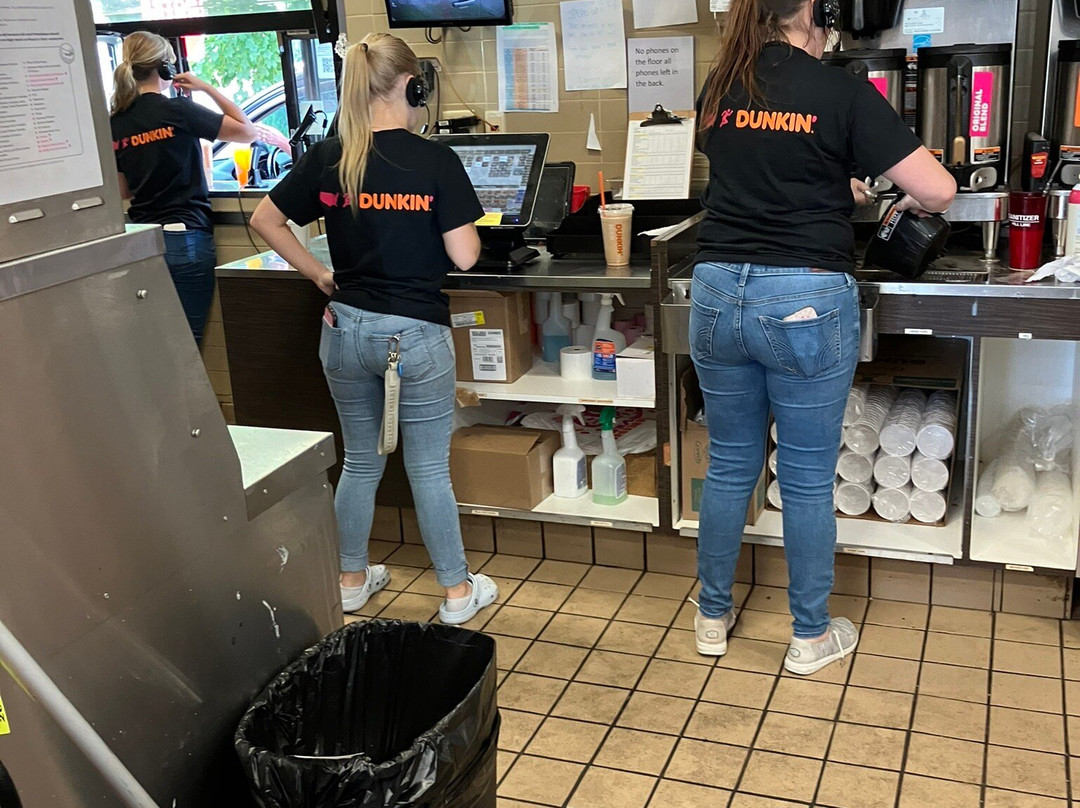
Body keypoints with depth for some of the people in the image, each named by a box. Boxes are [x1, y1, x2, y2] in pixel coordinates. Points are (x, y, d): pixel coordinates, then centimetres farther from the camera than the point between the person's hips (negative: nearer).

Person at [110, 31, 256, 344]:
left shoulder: (115, 123, 6)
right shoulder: (178, 111, -10)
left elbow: (123, 191, 15)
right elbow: (247, 131, -4)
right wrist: (207, 88, 3)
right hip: (184, 239, -6)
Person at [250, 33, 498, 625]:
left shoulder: (326, 158, -1)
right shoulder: (435, 161, -13)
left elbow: (265, 221, 7)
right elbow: (464, 257, -13)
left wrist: (321, 276, 10)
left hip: (346, 329, 4)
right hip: (416, 332, -4)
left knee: (360, 460, 20)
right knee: (429, 469, 8)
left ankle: (351, 581, 32)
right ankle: (457, 592, 21)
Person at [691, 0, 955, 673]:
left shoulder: (717, 91, 7)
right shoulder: (842, 93, -8)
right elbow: (939, 190, -8)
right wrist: (909, 199, 14)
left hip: (718, 292, 5)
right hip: (806, 300, -4)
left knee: (730, 466, 18)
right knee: (808, 479, 9)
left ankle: (713, 618, 31)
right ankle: (811, 637, 25)